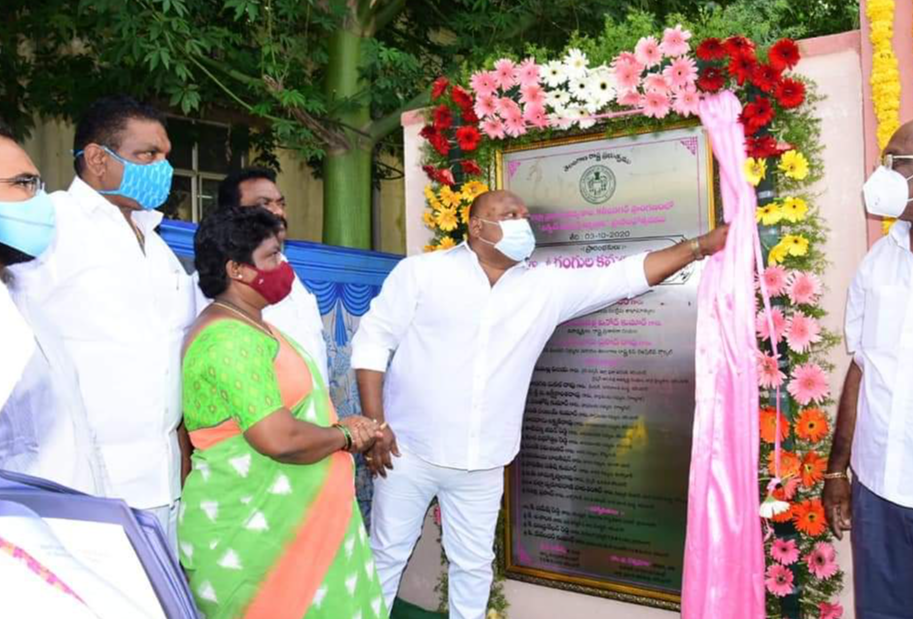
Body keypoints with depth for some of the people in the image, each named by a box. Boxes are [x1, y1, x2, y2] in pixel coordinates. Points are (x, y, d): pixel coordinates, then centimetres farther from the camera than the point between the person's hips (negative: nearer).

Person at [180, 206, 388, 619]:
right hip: (253, 536, -9)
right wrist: (345, 436, -11)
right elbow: (280, 438, -29)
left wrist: (343, 428, -3)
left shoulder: (251, 327, 12)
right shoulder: (230, 338, -21)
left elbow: (294, 408, 16)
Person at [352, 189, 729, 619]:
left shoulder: (546, 288, 2)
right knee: (387, 556, 13)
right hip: (410, 452, -2)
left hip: (481, 464, 3)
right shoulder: (422, 271, -7)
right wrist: (374, 424, -12)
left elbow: (625, 276, 1)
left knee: (474, 564, 16)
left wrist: (702, 246, -5)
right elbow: (373, 339, -6)